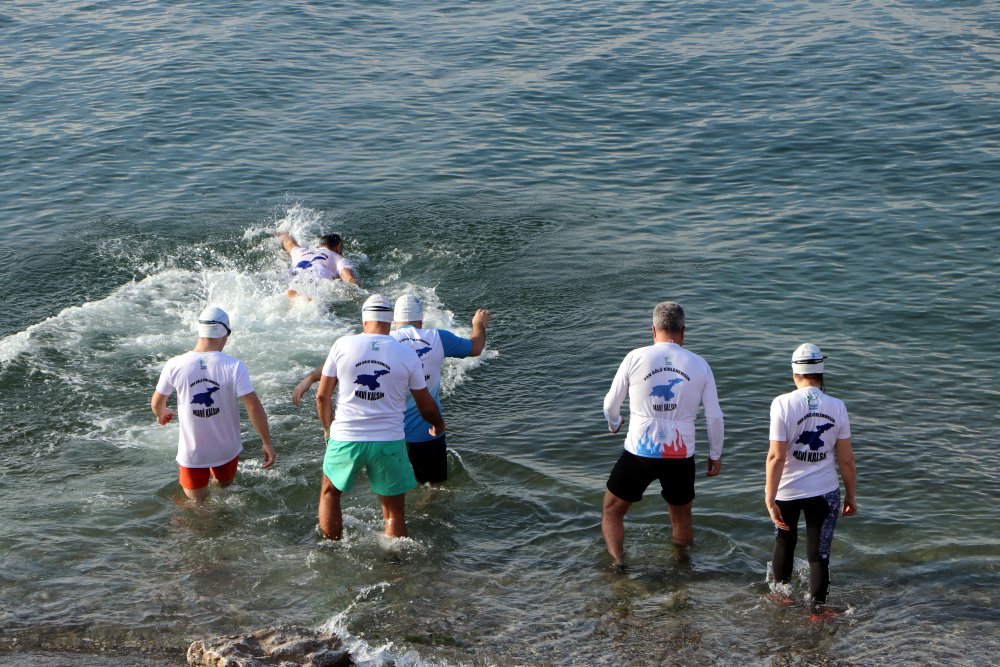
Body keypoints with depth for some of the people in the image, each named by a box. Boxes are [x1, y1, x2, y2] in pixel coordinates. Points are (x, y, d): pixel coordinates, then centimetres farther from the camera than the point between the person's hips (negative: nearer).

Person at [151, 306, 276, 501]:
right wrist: (267, 443, -10)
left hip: (192, 453, 0)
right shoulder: (234, 366, -19)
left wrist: (162, 414, 24)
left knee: (198, 502, 23)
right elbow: (254, 407, -20)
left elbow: (157, 403, 0)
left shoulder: (174, 366, -14)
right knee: (225, 486, 32)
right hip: (227, 450, 0)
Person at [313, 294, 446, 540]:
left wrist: (328, 428, 20)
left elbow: (322, 396, 2)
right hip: (389, 443, -1)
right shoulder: (408, 354, -1)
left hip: (345, 439, 1)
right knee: (395, 513, 10)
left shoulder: (342, 345, -2)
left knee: (330, 493, 25)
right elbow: (426, 406, 8)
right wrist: (438, 426, 30)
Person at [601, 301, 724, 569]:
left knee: (612, 510, 15)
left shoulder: (635, 358, -4)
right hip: (681, 455, 2)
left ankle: (617, 559, -3)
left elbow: (611, 404, 6)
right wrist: (715, 454, 17)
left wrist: (613, 424, 28)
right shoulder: (699, 365, 0)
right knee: (682, 517, 23)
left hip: (640, 451, -2)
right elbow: (715, 418, 3)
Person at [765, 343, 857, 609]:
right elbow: (846, 460, -3)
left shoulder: (783, 404, -13)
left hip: (787, 489, 0)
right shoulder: (837, 407, -6)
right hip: (825, 491, 0)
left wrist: (770, 498, -14)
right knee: (819, 554, 8)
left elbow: (776, 456, -17)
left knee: (784, 543, 24)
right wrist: (851, 497, 8)